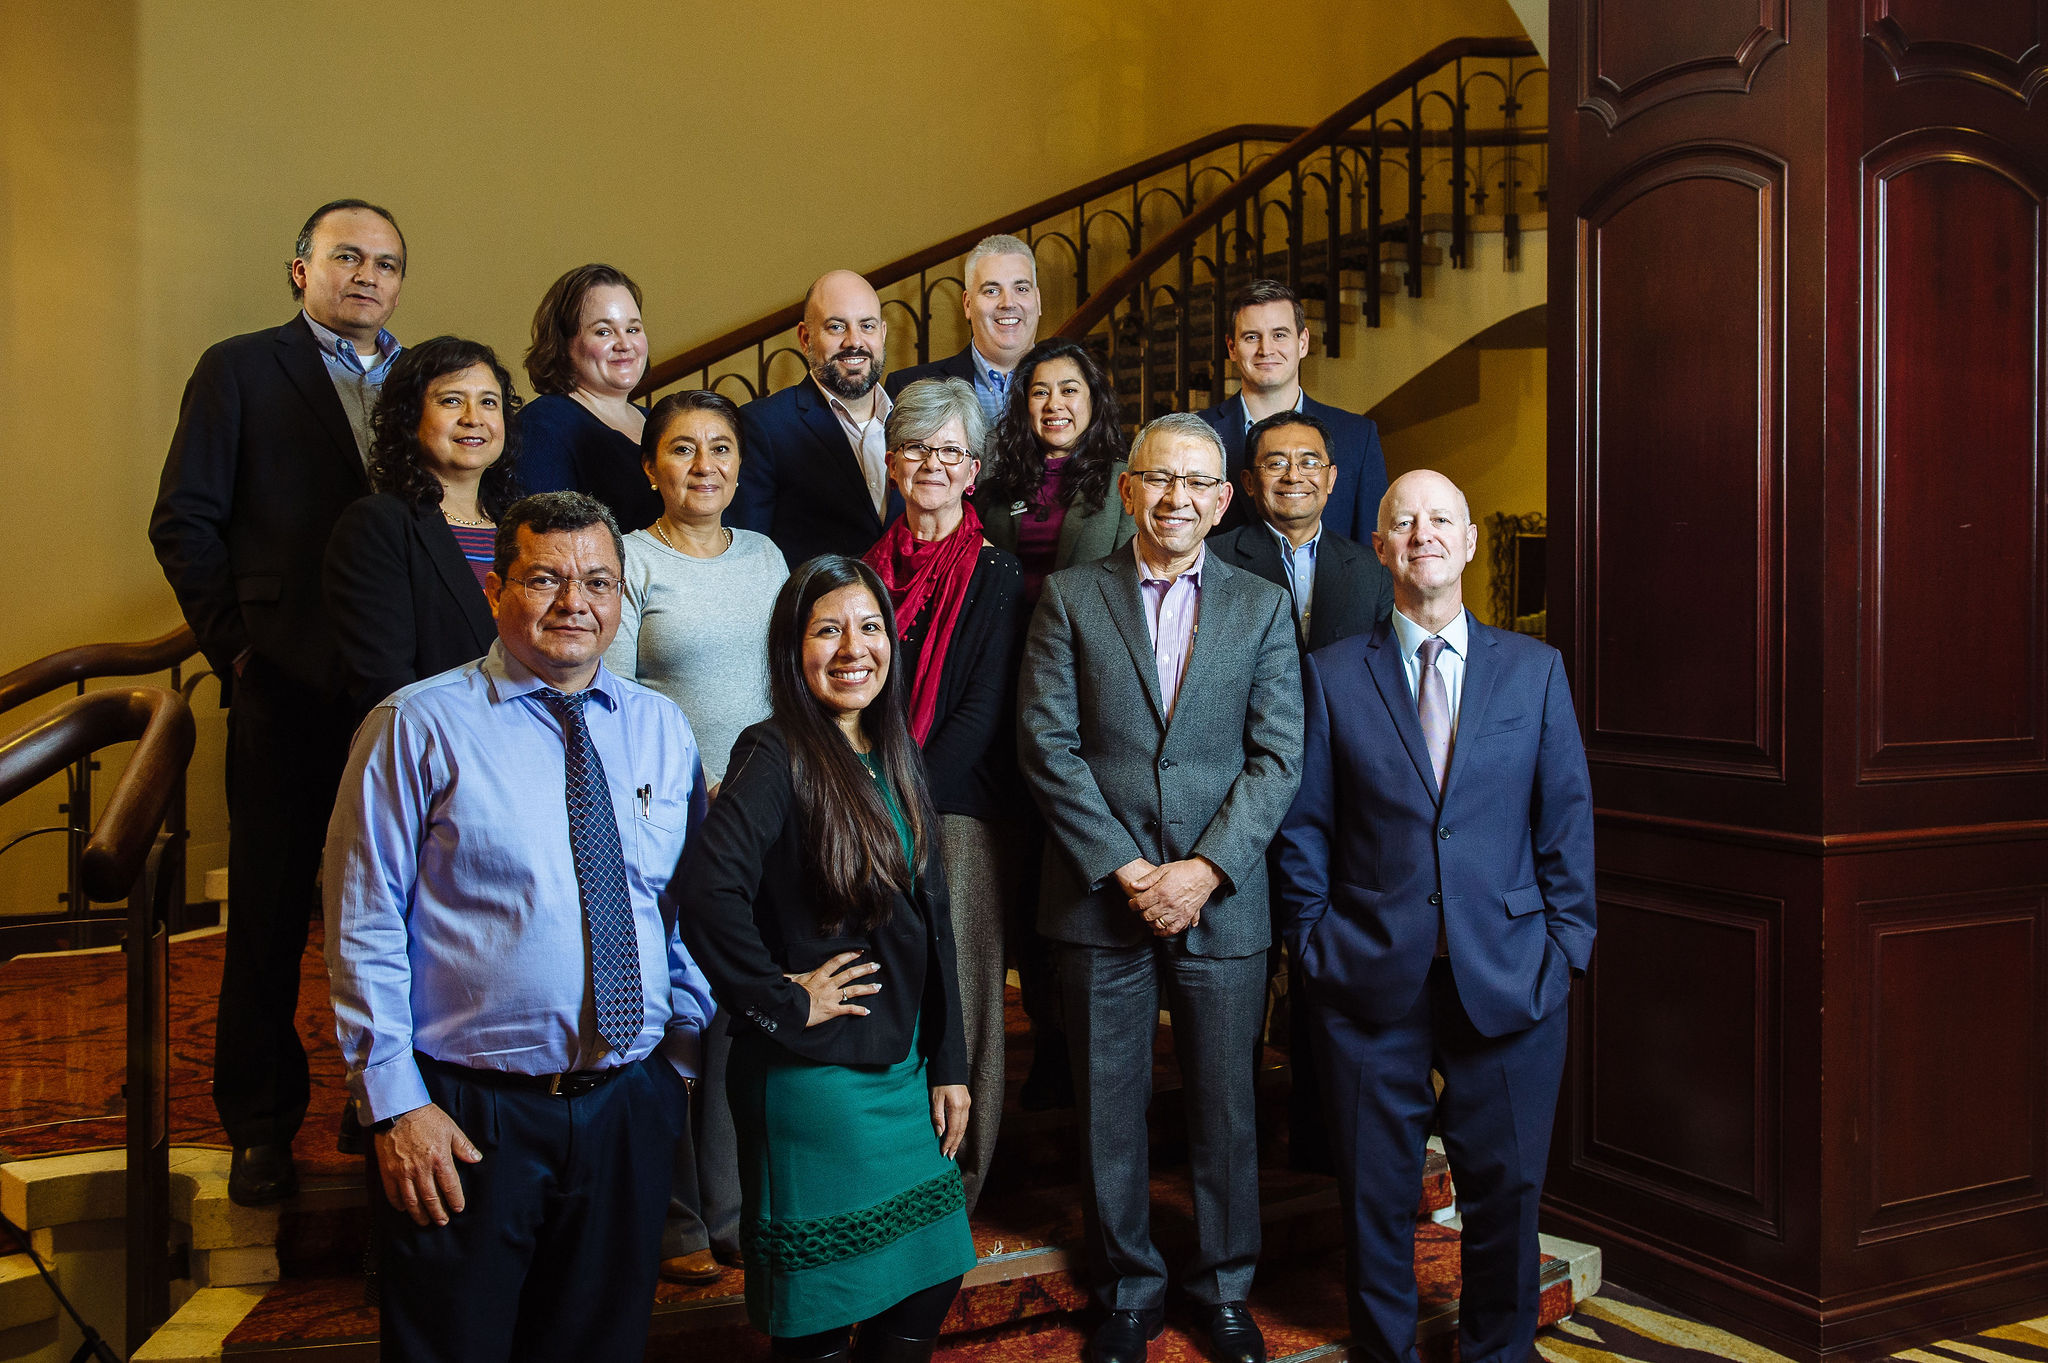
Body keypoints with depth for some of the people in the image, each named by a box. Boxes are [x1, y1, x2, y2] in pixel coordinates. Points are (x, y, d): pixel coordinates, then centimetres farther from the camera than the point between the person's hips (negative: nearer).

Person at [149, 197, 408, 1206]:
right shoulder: (239, 371, 5)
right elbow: (183, 522, 1)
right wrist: (239, 644, -4)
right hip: (288, 690, -2)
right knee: (270, 914, 6)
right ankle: (261, 1125, 18)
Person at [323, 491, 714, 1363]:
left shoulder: (663, 730, 7)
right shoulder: (418, 728, -6)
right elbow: (362, 929, -7)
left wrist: (686, 1060, 8)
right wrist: (394, 1103, -10)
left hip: (632, 1109, 4)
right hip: (467, 1116, -4)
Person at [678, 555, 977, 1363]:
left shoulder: (893, 755, 8)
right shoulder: (777, 756, -15)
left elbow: (930, 921, 10)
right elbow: (711, 897, -30)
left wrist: (947, 1062, 9)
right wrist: (784, 1002, -17)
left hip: (902, 1070, 7)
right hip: (813, 1076, -7)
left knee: (933, 1276, 15)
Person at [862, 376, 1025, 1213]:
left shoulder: (995, 576, 0)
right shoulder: (865, 568, 13)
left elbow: (982, 712, -6)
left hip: (959, 812, -3)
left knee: (956, 997, 0)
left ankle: (955, 1185, 13)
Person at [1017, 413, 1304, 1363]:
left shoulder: (1263, 608, 6)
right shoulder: (1069, 598, 4)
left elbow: (1278, 757, -1)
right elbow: (1048, 746, -3)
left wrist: (1203, 871, -11)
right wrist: (1124, 869, -10)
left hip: (1222, 902, 1)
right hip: (1101, 897, 0)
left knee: (1225, 1106, 10)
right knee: (1109, 1108, 9)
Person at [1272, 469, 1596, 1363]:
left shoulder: (1534, 669, 6)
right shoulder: (1332, 675, 3)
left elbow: (1567, 819, 6)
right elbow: (1304, 828, 4)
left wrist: (1565, 946, 0)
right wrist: (1315, 944, 0)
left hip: (1508, 978, 1)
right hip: (1372, 980, 0)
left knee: (1505, 1189, 11)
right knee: (1375, 1194, 9)